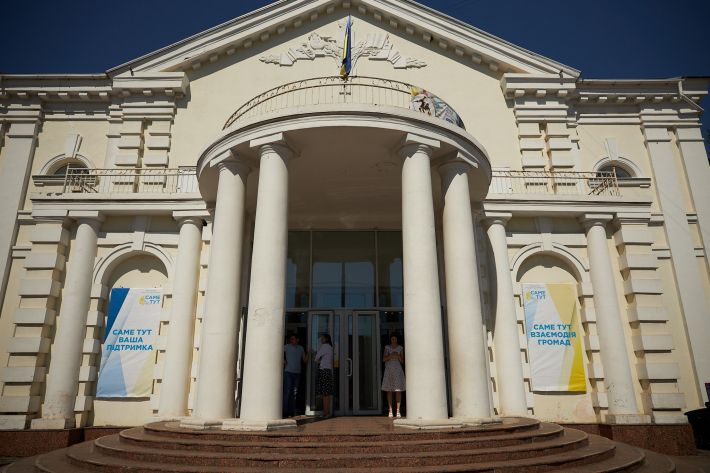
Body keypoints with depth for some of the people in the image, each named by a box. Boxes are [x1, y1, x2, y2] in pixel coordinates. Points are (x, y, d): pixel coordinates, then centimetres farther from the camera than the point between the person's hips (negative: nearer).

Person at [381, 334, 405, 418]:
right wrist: (391, 356, -15)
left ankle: (398, 411, -3)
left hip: (398, 370, -1)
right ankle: (390, 411, 3)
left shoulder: (400, 348, 8)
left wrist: (398, 356, -13)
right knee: (389, 390, -2)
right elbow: (384, 359, 2)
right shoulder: (387, 347, 10)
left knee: (398, 390, -6)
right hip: (389, 369, 1)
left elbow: (402, 361, 6)